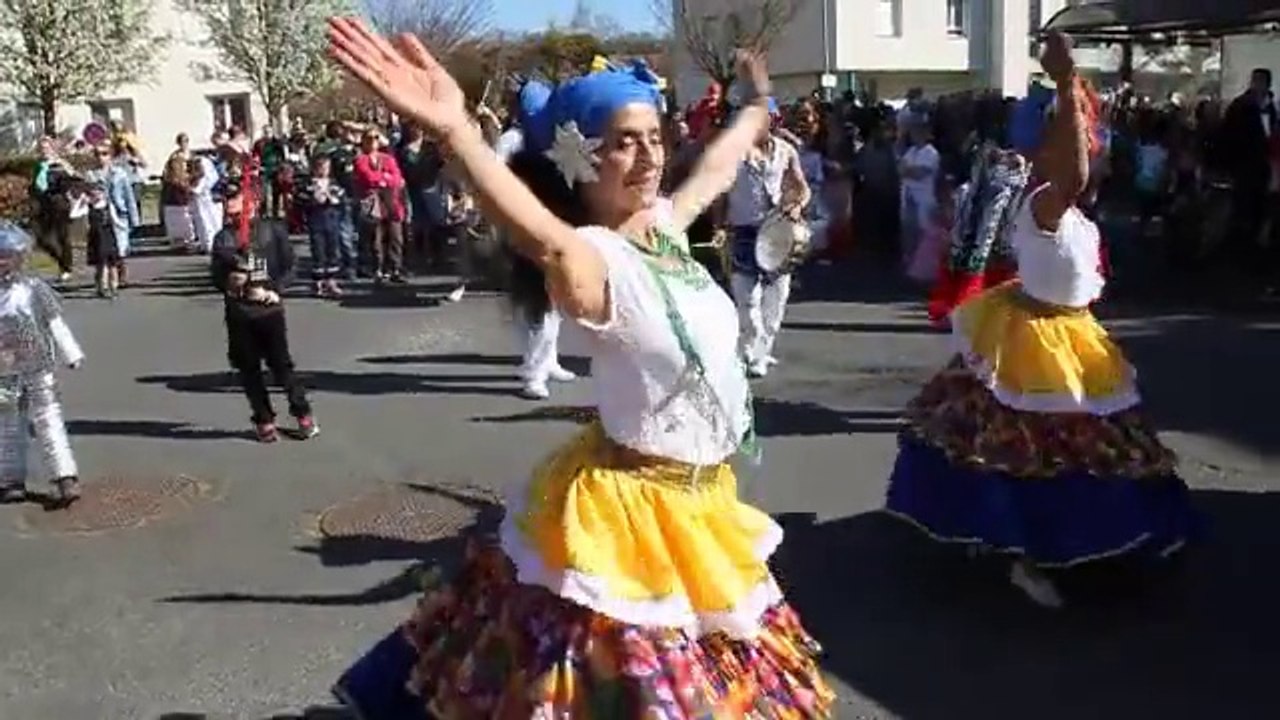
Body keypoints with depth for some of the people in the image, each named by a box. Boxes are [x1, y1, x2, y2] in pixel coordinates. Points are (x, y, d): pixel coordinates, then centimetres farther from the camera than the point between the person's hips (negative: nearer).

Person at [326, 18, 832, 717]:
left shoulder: (665, 224, 1)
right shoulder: (596, 260, -25)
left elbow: (716, 166, 23)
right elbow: (547, 243, -49)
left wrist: (757, 107, 39)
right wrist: (455, 130, -66)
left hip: (701, 498, 9)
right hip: (636, 508, -8)